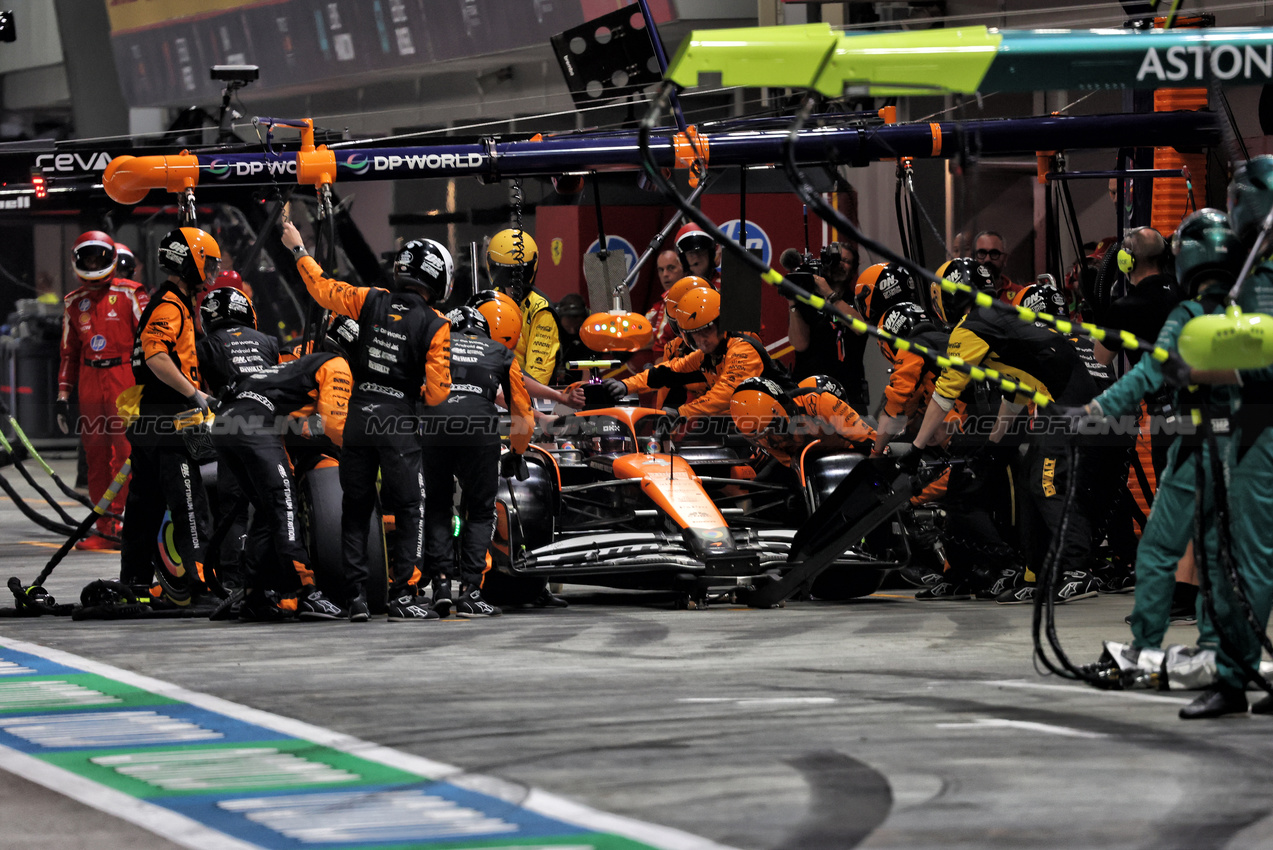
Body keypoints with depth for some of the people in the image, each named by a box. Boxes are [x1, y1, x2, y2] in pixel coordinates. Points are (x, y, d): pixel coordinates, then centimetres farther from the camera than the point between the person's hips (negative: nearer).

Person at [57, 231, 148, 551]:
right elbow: (68, 352, 21)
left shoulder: (130, 294, 1)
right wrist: (63, 396, 16)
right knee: (95, 453, 4)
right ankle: (105, 529, 7)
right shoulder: (73, 302, 16)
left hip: (125, 377, -5)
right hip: (89, 381, 5)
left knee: (127, 449, -12)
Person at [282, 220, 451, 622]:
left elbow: (323, 288, 13)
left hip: (358, 415, 4)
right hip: (399, 421, -4)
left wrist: (299, 250, 28)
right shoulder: (436, 326, -8)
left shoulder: (371, 302, 0)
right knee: (409, 510, 4)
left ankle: (356, 595, 12)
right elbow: (437, 393, -10)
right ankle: (401, 596, -3)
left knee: (355, 508, 13)